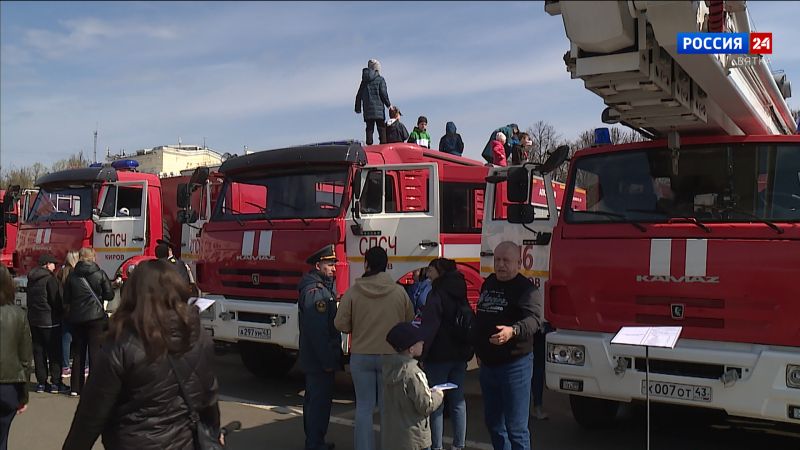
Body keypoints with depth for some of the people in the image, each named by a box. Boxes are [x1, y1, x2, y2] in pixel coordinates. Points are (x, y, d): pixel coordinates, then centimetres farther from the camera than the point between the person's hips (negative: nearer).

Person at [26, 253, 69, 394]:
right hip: (50, 320, -7)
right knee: (54, 352, -1)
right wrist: (61, 313, 2)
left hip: (34, 319, 7)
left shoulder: (31, 279, 10)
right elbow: (57, 300, -13)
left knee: (38, 351, 10)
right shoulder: (50, 278, -13)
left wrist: (32, 314, 18)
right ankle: (55, 383, 1)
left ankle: (41, 382, 13)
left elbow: (30, 300, 14)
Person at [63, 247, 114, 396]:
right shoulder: (100, 274, -7)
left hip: (76, 318, 3)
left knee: (78, 353, 12)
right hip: (96, 317, -3)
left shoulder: (72, 276, 1)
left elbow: (66, 299, 3)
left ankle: (76, 387, 16)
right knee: (95, 352, 2)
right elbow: (110, 295, -4)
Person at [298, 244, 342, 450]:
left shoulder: (325, 287, 14)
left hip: (317, 359, 11)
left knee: (314, 400, 19)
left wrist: (333, 355, 18)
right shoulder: (314, 291, -19)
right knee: (320, 402, -4)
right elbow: (317, 331, -25)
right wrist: (327, 360, -23)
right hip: (319, 360, -11)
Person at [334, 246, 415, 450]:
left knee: (364, 408, 10)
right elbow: (410, 323, 4)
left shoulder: (353, 291, -9)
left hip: (361, 356, 0)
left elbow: (341, 325, -7)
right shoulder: (399, 291, -7)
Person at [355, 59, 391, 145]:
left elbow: (359, 95, 13)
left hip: (367, 109, 4)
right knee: (381, 128, -2)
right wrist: (389, 104, 4)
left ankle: (369, 145, -1)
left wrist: (358, 108, 18)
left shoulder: (364, 80, 12)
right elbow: (383, 93, -7)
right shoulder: (380, 79, -3)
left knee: (369, 128, 6)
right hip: (378, 109, -4)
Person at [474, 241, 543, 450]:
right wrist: (479, 350, 22)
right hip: (488, 364, 8)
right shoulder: (488, 283, 9)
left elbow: (534, 319, -29)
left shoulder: (525, 288, -13)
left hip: (515, 365, -7)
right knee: (493, 421, 20)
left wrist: (513, 330, -48)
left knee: (516, 427, -3)